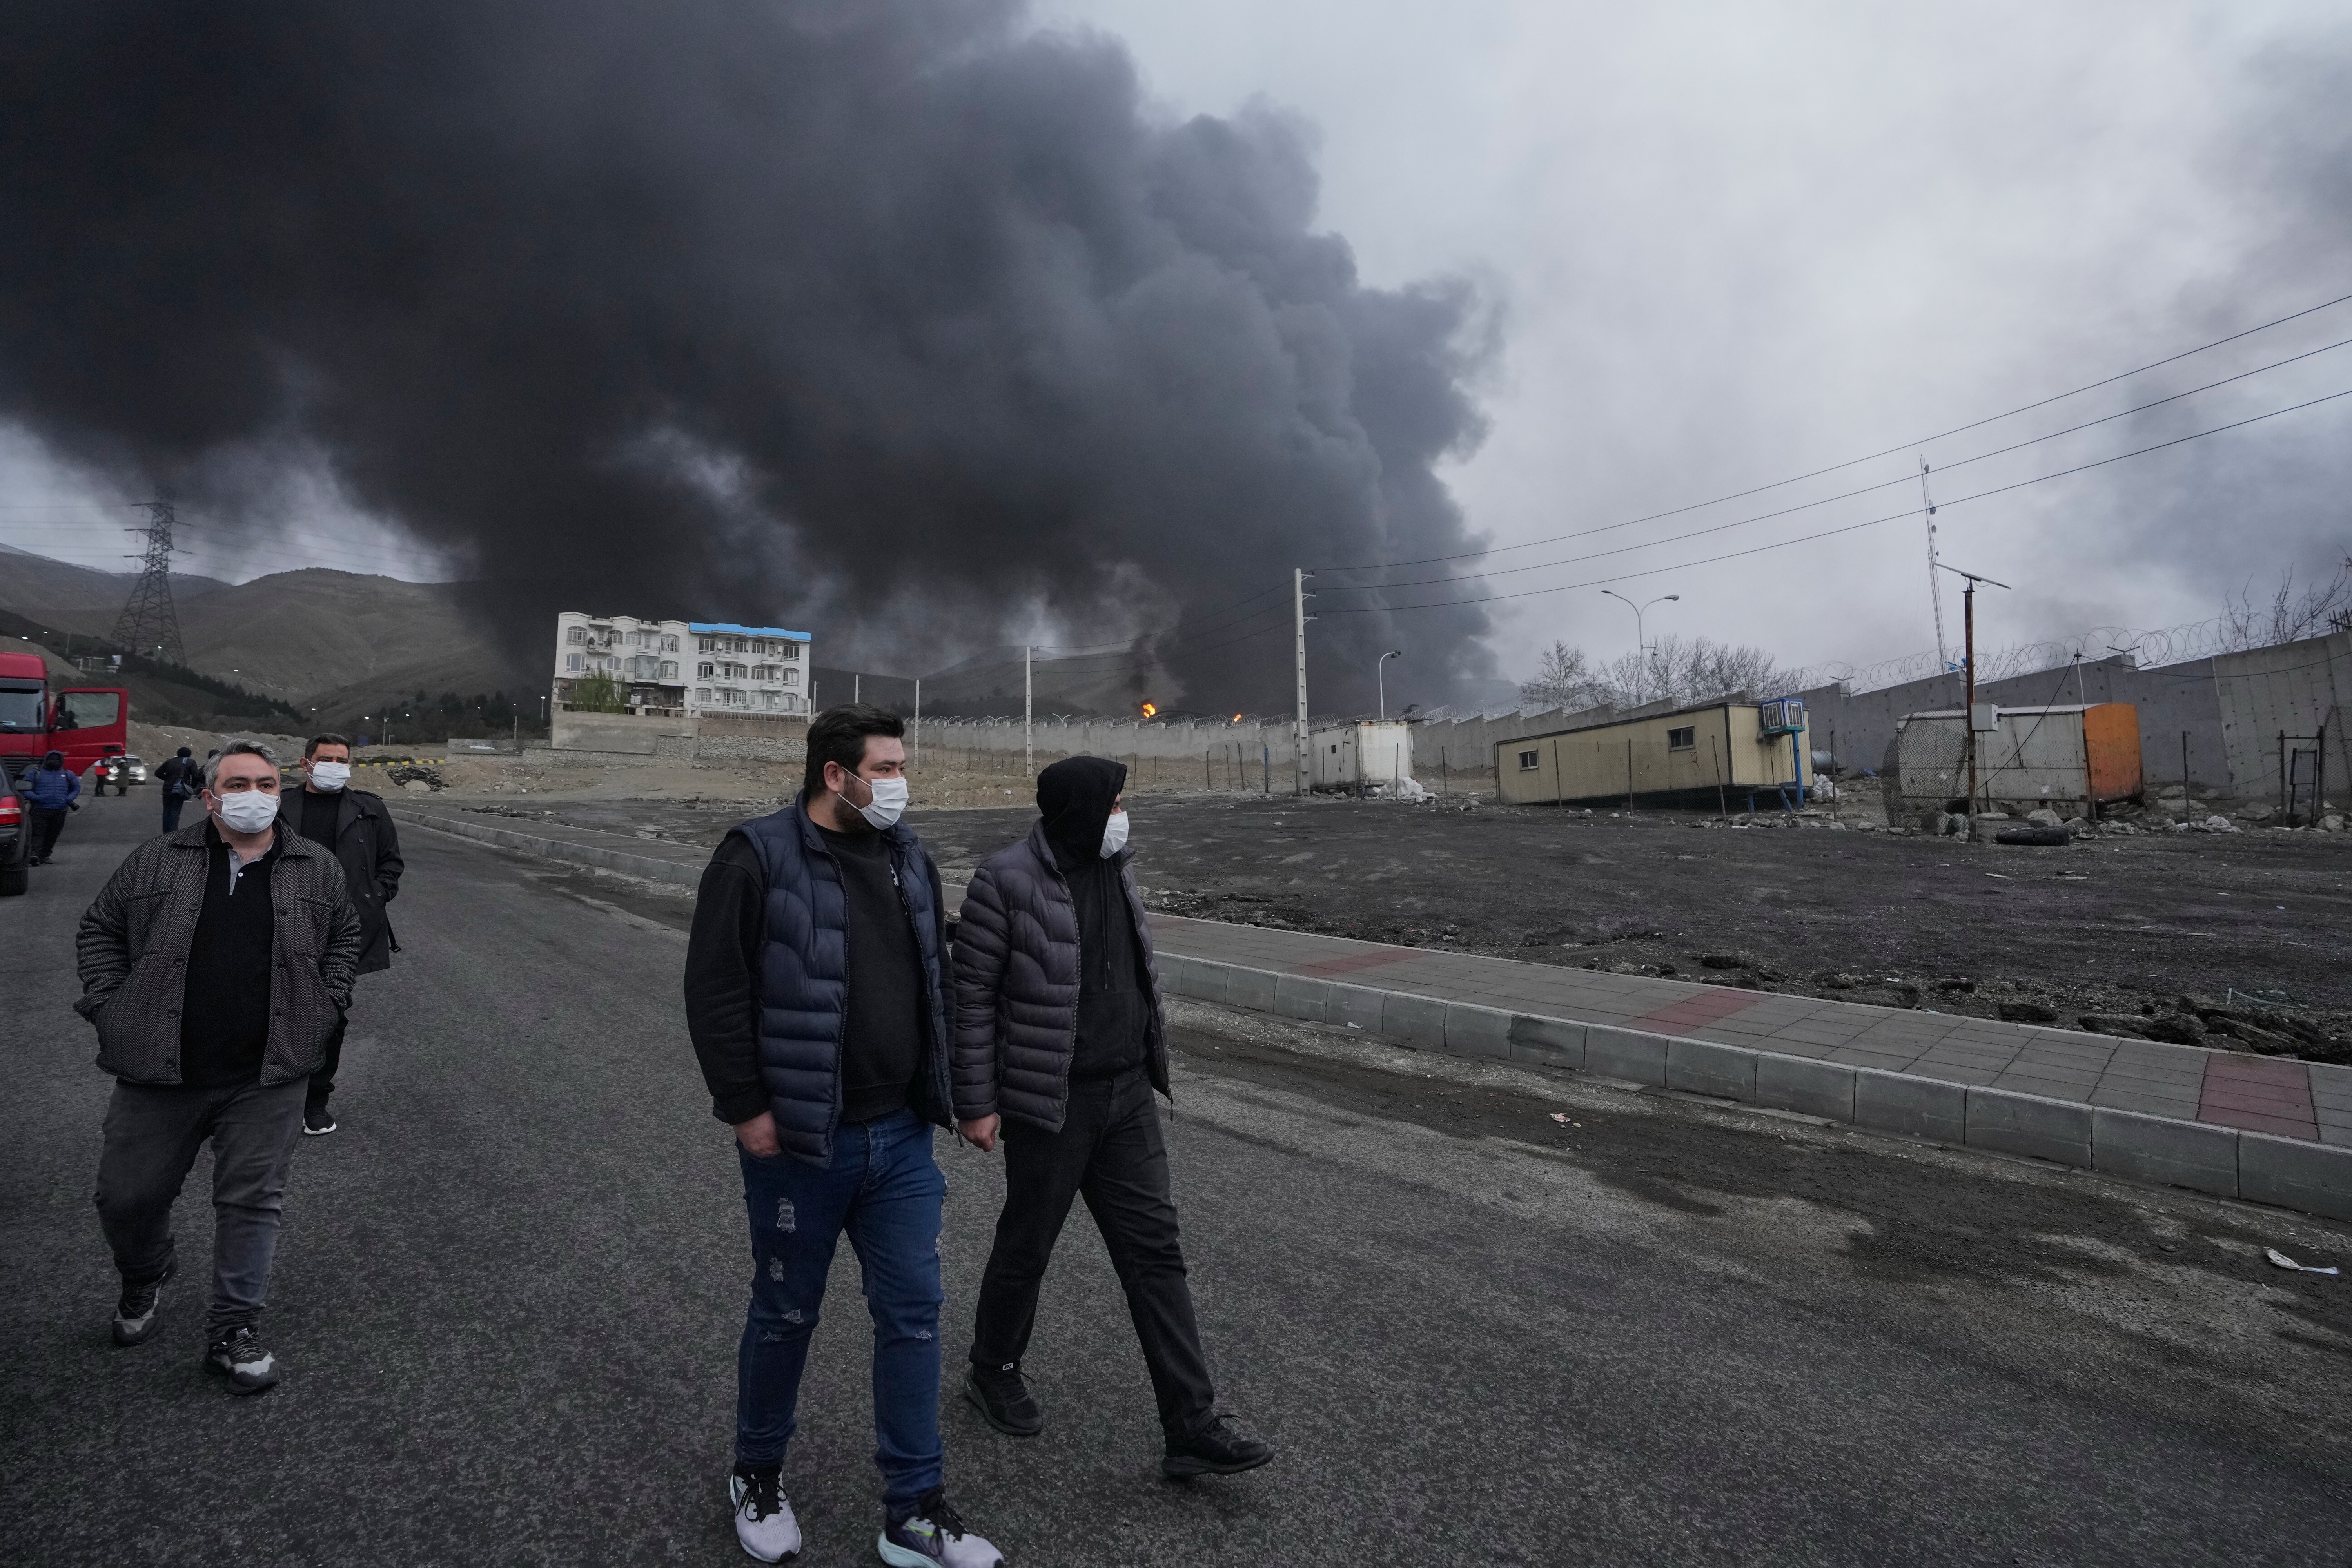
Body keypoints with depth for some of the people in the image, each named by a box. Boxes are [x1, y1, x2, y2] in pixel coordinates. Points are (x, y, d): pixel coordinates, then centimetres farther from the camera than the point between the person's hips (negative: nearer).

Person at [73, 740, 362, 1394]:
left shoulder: (317, 869, 3)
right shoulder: (154, 863, 2)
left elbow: (346, 936, 17)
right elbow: (99, 931, 12)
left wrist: (322, 1008, 9)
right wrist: (110, 1006, 2)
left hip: (266, 1079, -1)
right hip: (158, 1072, 1)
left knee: (253, 1201, 3)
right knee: (128, 1196, 12)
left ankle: (234, 1329, 18)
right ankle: (143, 1279, 45)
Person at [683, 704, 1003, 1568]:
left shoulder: (909, 858, 6)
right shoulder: (758, 859, -13)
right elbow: (715, 989, -14)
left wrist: (940, 1090, 11)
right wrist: (747, 1109, -14)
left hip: (902, 1139, 5)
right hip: (797, 1142, -5)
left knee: (913, 1313, 9)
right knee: (785, 1314, 15)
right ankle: (758, 1476, 41)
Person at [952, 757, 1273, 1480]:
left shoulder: (1113, 870, 6)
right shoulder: (1007, 881, -16)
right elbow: (972, 994, -13)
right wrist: (975, 1103, -12)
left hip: (1128, 1095, 6)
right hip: (1049, 1103, -6)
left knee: (1155, 1250, 6)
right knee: (1028, 1245, 14)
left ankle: (1192, 1427, 14)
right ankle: (993, 1371, 41)